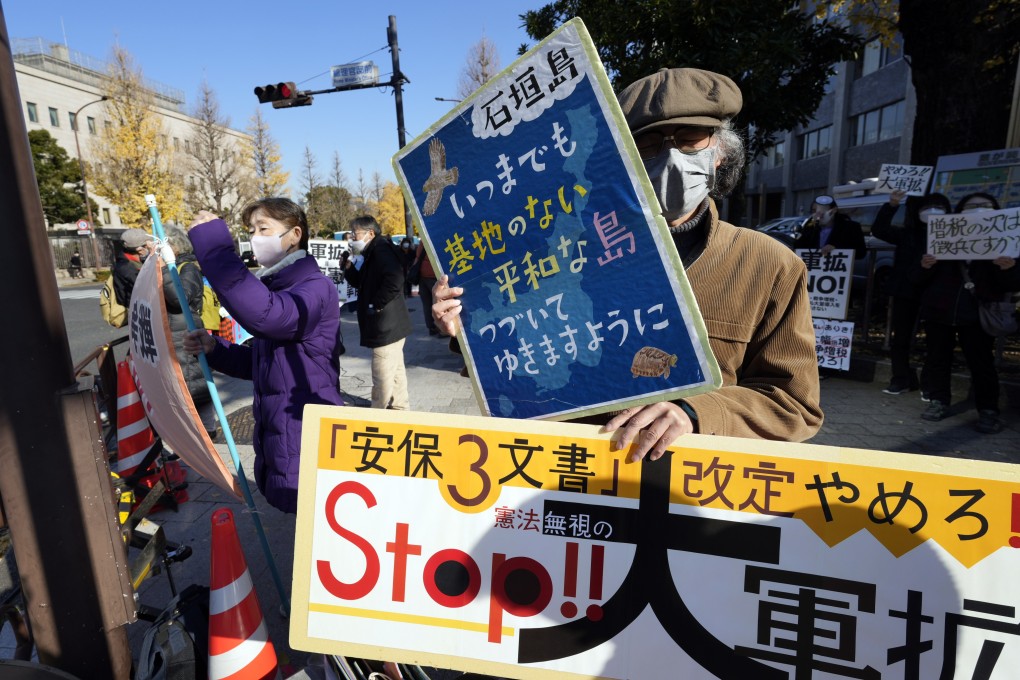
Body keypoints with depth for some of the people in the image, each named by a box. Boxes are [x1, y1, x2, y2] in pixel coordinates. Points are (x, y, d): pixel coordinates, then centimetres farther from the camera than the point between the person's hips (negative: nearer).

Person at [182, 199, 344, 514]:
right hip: (275, 437, 9)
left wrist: (213, 243, -32)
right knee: (297, 520, 21)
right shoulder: (272, 287, 13)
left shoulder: (316, 287, -17)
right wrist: (214, 349, 1)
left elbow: (264, 315, -39)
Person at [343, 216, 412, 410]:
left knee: (383, 377, -2)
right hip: (388, 325, 11)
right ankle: (398, 409, 31)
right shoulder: (372, 253, 17)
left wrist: (376, 304, -21)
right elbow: (363, 283, 23)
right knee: (395, 372, 19)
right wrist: (350, 267, 5)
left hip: (386, 325, -11)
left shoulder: (381, 249, -14)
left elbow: (394, 280, -29)